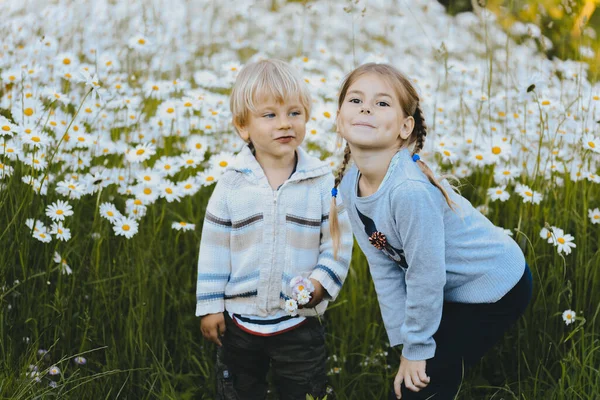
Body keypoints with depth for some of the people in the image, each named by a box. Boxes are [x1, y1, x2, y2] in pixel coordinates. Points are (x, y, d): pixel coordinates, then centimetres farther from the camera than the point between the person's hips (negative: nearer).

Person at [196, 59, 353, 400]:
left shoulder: (322, 181, -7)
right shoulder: (233, 182, -6)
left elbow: (338, 242, -2)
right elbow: (214, 247, 0)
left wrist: (322, 280, -18)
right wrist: (210, 305, 0)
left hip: (300, 321, -1)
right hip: (239, 319, 1)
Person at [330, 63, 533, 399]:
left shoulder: (410, 191, -34)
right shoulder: (350, 185, -10)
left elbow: (426, 277, -26)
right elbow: (384, 268, -3)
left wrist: (417, 348, -13)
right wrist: (405, 342, -2)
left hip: (497, 288, -7)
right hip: (454, 291, 7)